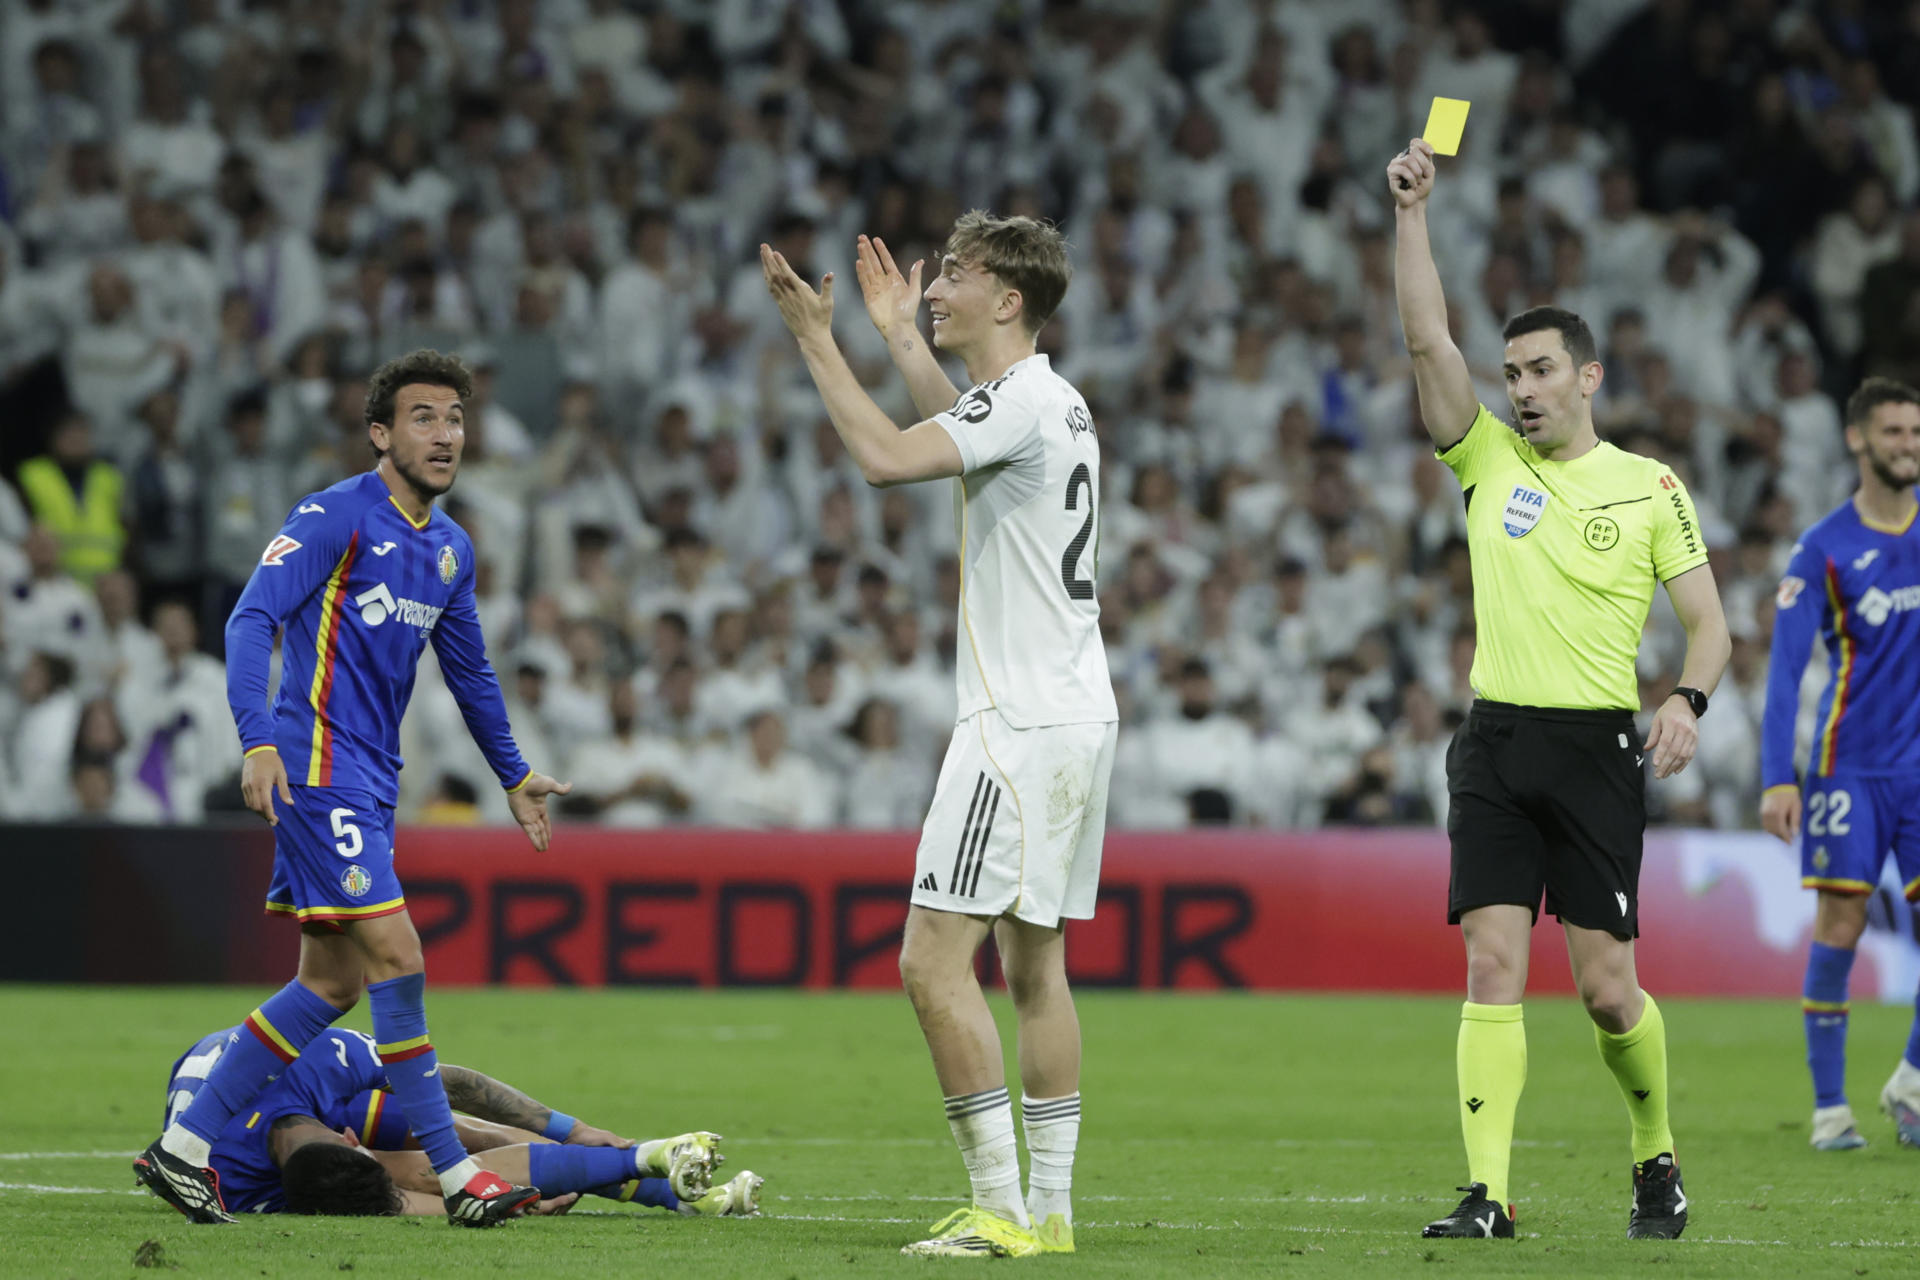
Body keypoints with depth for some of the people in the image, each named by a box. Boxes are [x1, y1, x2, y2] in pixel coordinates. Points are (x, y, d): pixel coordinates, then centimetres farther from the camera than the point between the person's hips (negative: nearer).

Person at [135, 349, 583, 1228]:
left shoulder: (452, 549, 14)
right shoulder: (336, 518, -10)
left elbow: (469, 671, 27)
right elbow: (253, 618, -18)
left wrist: (514, 776, 31)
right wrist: (257, 739, -30)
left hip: (371, 781, 9)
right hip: (319, 766, -9)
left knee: (332, 983, 9)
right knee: (395, 956, -13)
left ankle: (182, 1148, 15)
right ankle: (456, 1177, -11)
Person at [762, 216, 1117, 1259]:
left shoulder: (1021, 400, -14)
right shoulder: (1056, 402, 15)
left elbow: (885, 457, -27)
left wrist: (818, 341, -16)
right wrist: (900, 338, 45)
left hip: (1020, 723, -10)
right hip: (1079, 713, 10)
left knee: (933, 961, -11)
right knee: (1033, 965, 12)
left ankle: (1003, 1207, -12)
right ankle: (1050, 1206, 13)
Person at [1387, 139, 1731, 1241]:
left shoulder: (1649, 487, 3)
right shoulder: (1489, 459, 9)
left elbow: (1710, 624, 4)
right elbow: (1428, 340, -1)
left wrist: (1687, 699, -16)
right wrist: (1413, 211, -8)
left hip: (1599, 748, -2)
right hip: (1495, 744, 2)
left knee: (1607, 988, -3)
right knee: (1493, 966, -8)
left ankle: (1658, 1161, 21)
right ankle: (1488, 1195, -11)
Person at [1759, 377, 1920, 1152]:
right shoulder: (1823, 549, -5)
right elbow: (1785, 666, -8)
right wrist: (1777, 779, -16)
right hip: (1850, 761, -3)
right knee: (1840, 922, -4)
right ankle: (1829, 1105, 4)